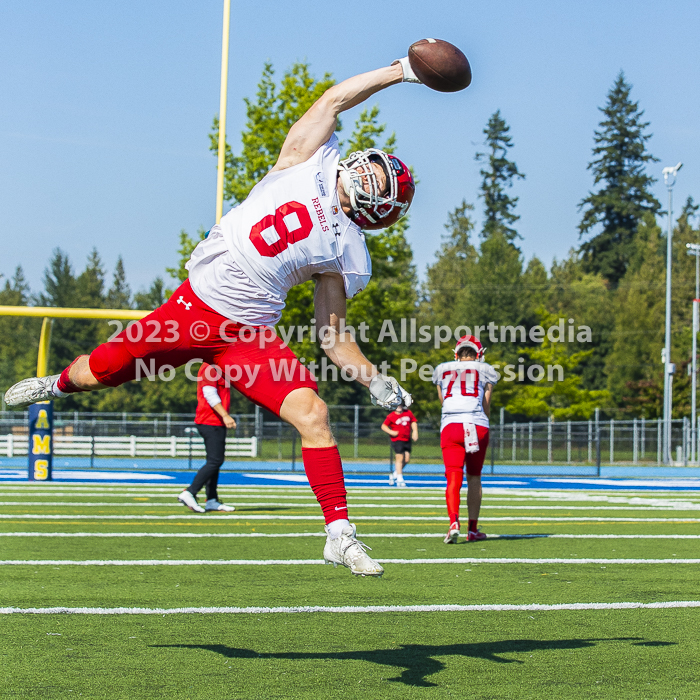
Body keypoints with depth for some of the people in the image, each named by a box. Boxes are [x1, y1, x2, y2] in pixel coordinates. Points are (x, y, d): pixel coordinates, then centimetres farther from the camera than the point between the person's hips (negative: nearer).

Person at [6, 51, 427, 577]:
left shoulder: (347, 258, 2)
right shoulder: (310, 160, 1)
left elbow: (335, 336, 5)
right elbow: (335, 100, -2)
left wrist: (374, 380, -8)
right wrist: (401, 71, -3)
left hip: (249, 334, 0)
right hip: (195, 305, 0)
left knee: (312, 413, -18)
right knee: (96, 374, 11)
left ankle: (340, 535, -9)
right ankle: (57, 384, 49)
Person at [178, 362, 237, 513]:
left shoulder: (217, 369, 19)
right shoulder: (210, 368, -12)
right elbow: (210, 395, -21)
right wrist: (225, 415, -26)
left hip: (216, 423, 11)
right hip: (211, 423, -11)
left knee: (215, 461, 10)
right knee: (215, 461, -12)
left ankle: (212, 501, 13)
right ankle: (189, 493, -13)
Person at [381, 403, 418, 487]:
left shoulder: (408, 413, 7)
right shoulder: (391, 416, -6)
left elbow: (413, 422, 19)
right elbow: (383, 426, -1)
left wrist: (415, 431, 6)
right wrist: (391, 432, -15)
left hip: (407, 440, 5)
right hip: (397, 440, -5)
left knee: (407, 459, 4)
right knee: (399, 458, -9)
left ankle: (394, 475, 22)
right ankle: (400, 480, -3)